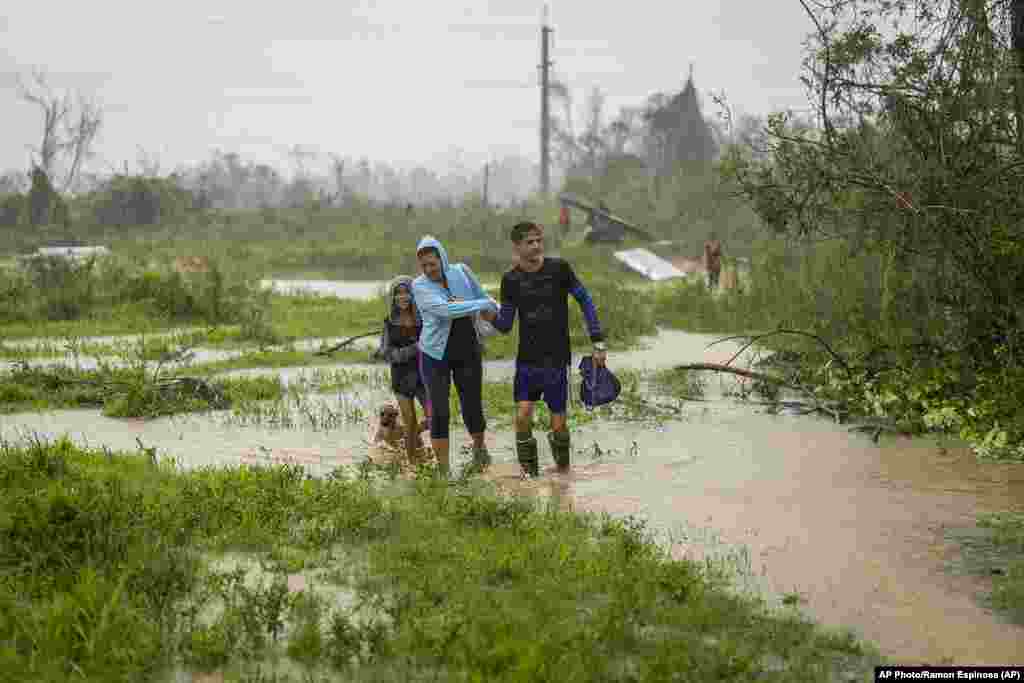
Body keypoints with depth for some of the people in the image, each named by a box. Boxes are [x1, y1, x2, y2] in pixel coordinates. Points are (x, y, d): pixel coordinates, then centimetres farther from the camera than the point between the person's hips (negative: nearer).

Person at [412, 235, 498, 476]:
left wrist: (501, 310, -6)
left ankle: (479, 445, 37)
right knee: (439, 413, -5)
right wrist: (484, 305, -25)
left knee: (473, 410, 6)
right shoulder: (420, 285, -13)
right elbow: (445, 310, -28)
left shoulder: (461, 272, -3)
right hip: (436, 355, -2)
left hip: (468, 353, 2)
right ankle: (443, 470, 5)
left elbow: (483, 298, 12)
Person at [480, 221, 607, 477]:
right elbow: (505, 325, 4)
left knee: (557, 422, 0)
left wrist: (598, 343, -1)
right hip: (527, 360, 2)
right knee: (522, 416, -12)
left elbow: (585, 301, 3)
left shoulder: (559, 268, -5)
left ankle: (563, 467, 26)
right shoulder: (511, 279, 1)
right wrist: (492, 317, -20)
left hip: (557, 360, -2)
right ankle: (529, 473, 2)